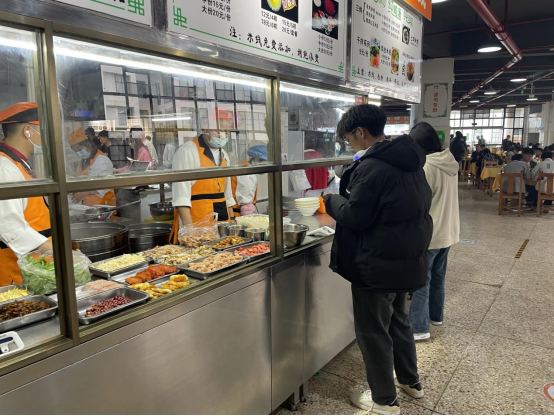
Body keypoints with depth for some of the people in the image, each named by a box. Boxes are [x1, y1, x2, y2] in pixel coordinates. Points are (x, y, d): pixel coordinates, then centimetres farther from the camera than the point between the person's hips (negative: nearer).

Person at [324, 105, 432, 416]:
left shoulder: (372, 167, -22)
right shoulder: (411, 162, 7)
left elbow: (354, 218, -22)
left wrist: (333, 200, -2)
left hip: (377, 265, -9)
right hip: (409, 258, 9)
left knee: (373, 332, 8)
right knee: (399, 321, 26)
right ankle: (412, 381, 43)